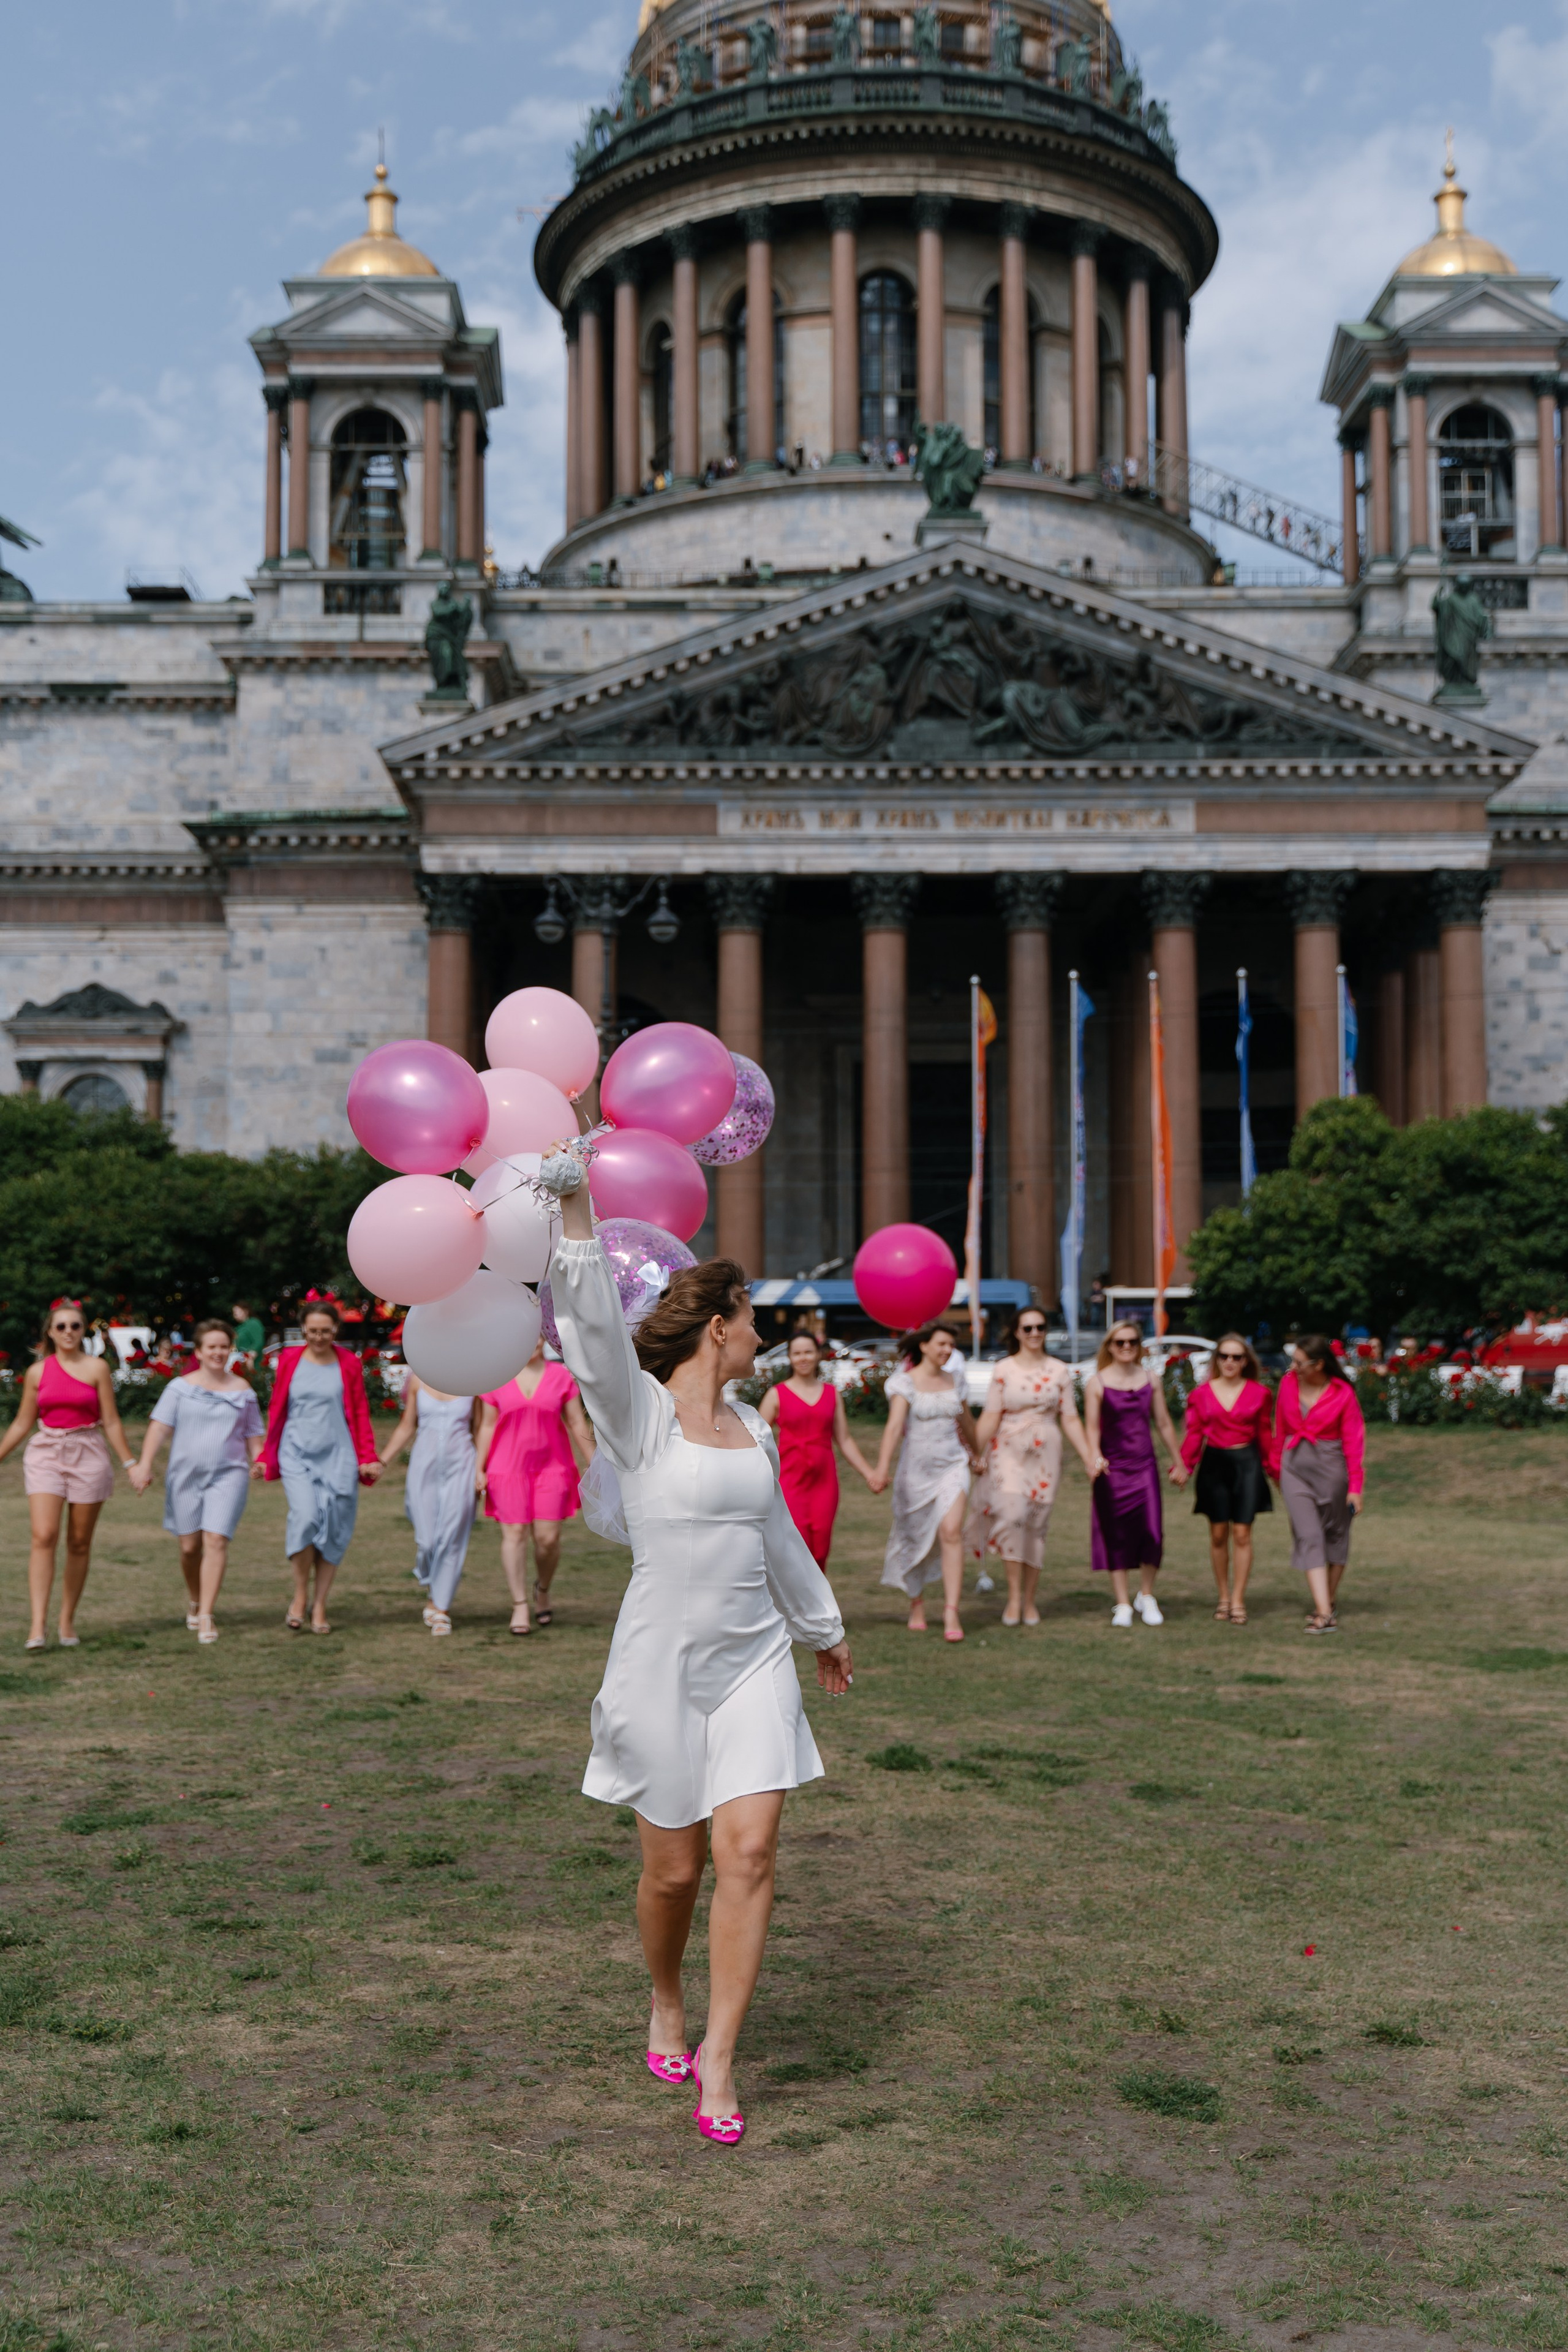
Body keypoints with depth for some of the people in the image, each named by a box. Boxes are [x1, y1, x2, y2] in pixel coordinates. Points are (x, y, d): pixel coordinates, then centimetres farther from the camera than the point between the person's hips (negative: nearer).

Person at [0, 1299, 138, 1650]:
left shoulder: (97, 1368, 1)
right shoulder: (37, 1372, 7)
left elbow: (111, 1421, 4)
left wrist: (130, 1464, 1)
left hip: (88, 1456, -1)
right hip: (45, 1454, 1)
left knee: (79, 1543, 4)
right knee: (43, 1537, -14)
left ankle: (68, 1621, 16)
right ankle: (38, 1625, -16)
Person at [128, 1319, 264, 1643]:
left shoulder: (243, 1391, 7)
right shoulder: (181, 1388, 3)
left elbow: (253, 1435, 13)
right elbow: (160, 1426, -3)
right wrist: (145, 1464, -13)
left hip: (228, 1474, -1)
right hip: (186, 1474, 1)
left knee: (216, 1540, -15)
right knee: (190, 1546, 6)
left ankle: (206, 1616, -13)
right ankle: (195, 1602, 32)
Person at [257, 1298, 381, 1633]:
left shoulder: (348, 1363, 5)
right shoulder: (290, 1360, 6)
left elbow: (360, 1413, 8)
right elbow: (276, 1411, 12)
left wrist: (368, 1457, -1)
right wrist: (265, 1457, 12)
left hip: (337, 1456, 1)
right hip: (297, 1454, -1)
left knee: (333, 1529, -1)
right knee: (305, 1516, -21)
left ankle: (320, 1606, 12)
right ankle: (300, 1596, -2)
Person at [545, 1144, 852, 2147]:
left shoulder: (752, 1427, 11)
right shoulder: (638, 1412, -8)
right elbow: (593, 1329, -26)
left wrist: (822, 1625, 37)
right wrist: (576, 1210, -40)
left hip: (754, 1659, 5)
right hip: (663, 1662, -5)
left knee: (751, 1853, -6)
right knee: (674, 1868, 6)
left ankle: (718, 2059, 5)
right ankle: (667, 2006, 35)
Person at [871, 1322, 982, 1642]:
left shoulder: (954, 1381, 8)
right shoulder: (906, 1382, -7)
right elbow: (894, 1426, -19)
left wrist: (976, 1453, 38)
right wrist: (882, 1469, -29)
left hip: (952, 1464, 2)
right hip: (916, 1468, -2)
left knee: (951, 1531, -15)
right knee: (916, 1538, 8)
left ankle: (952, 1613, -17)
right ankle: (916, 1605, 29)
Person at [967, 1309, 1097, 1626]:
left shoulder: (1060, 1371, 6)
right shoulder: (1004, 1370, 1)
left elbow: (1070, 1420, 6)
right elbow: (990, 1417, -3)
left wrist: (1089, 1458, 1)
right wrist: (976, 1454, -11)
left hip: (1045, 1454, 2)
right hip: (1009, 1451, -2)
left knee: (1036, 1524, 4)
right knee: (1012, 1514, -19)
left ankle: (1030, 1600, 16)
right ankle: (1014, 1596, -10)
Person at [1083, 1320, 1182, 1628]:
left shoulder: (1151, 1381, 8)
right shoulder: (1097, 1383, -1)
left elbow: (1164, 1424, 14)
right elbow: (1092, 1427, -6)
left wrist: (1178, 1463, 18)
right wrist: (1095, 1457, -23)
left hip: (1145, 1465, 2)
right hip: (1112, 1468, -2)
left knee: (1152, 1531, -6)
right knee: (1116, 1536, 1)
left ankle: (1146, 1596, 13)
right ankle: (1122, 1603, 10)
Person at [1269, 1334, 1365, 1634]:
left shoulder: (1343, 1394, -9)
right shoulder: (1288, 1384, 1)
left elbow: (1353, 1441, -6)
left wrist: (1355, 1486, -8)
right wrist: (1276, 1467, 20)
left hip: (1331, 1467, -2)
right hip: (1295, 1468, 2)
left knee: (1334, 1535, 11)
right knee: (1309, 1537, -8)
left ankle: (1328, 1604, 27)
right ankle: (1324, 1614, -13)